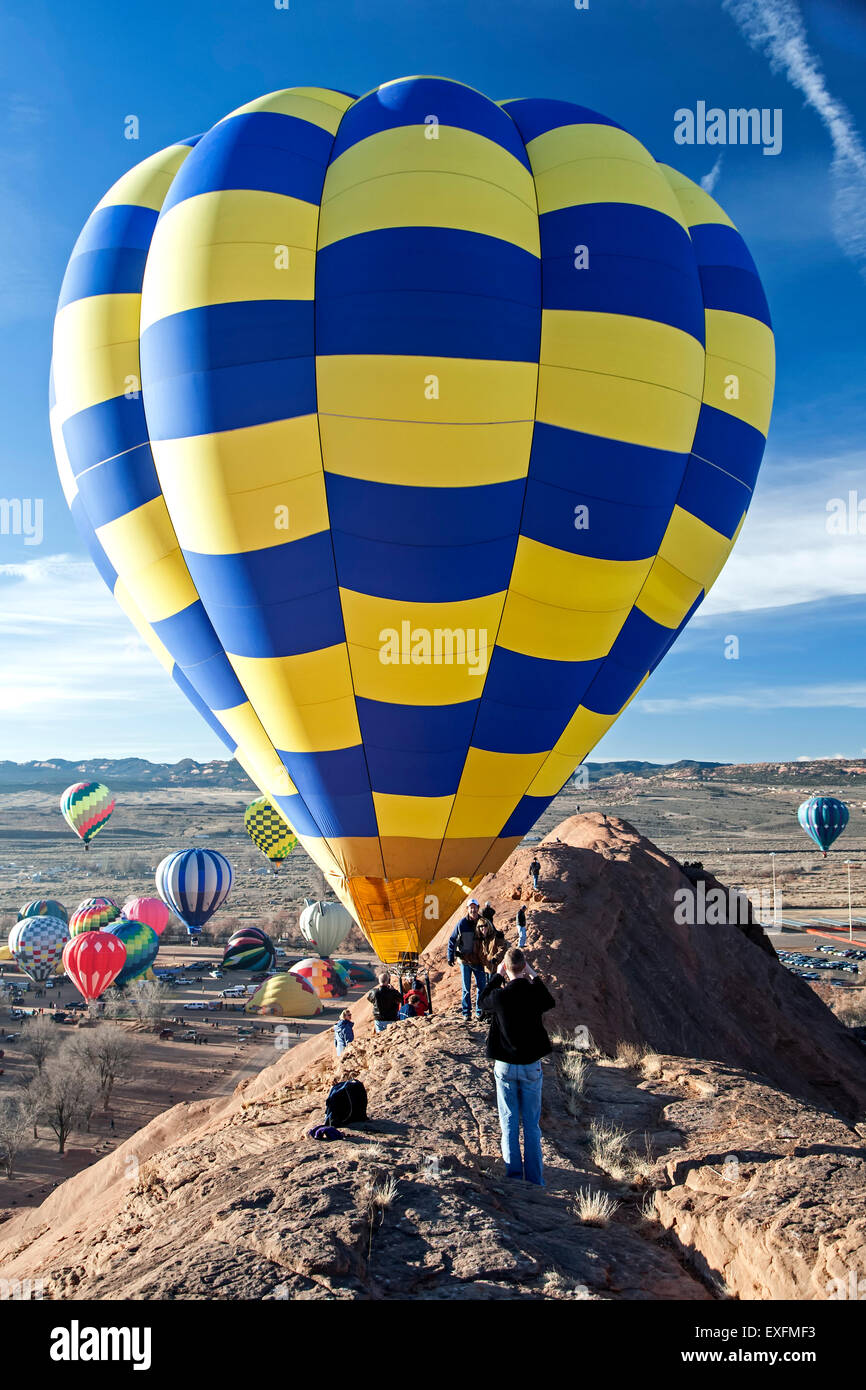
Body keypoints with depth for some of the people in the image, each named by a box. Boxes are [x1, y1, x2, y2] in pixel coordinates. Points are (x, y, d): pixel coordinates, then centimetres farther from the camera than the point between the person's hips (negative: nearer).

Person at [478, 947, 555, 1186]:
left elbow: (483, 1001, 7)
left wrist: (498, 976, 11)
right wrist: (534, 976, 10)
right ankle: (535, 1180, 15)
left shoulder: (500, 996, -17)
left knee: (509, 1124, 10)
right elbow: (551, 1002, 11)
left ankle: (514, 1175, 13)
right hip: (532, 1066, 1)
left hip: (505, 1066, -1)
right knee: (532, 1125, 11)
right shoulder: (535, 994, -13)